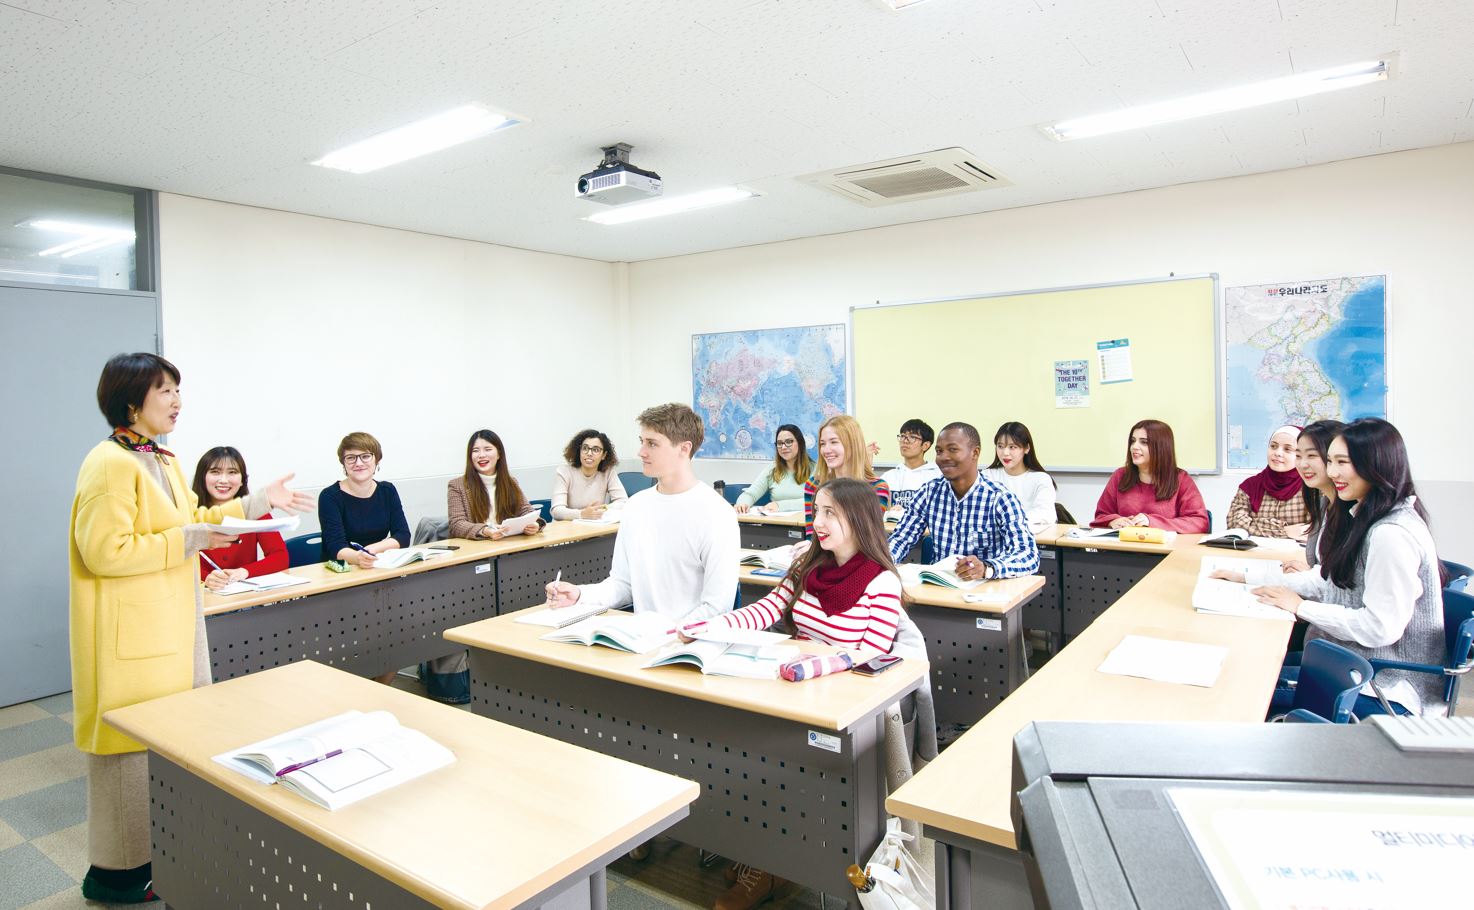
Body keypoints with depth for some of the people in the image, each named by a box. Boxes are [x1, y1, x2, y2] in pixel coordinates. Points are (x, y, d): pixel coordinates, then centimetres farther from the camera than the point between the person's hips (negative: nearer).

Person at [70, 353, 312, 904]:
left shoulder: (163, 460, 11)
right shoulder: (110, 464, -19)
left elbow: (189, 519, 19)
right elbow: (104, 552, -23)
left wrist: (260, 502, 17)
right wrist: (187, 542, -23)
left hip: (172, 622, 10)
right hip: (132, 631, -10)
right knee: (131, 744, 2)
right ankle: (115, 870, 19)